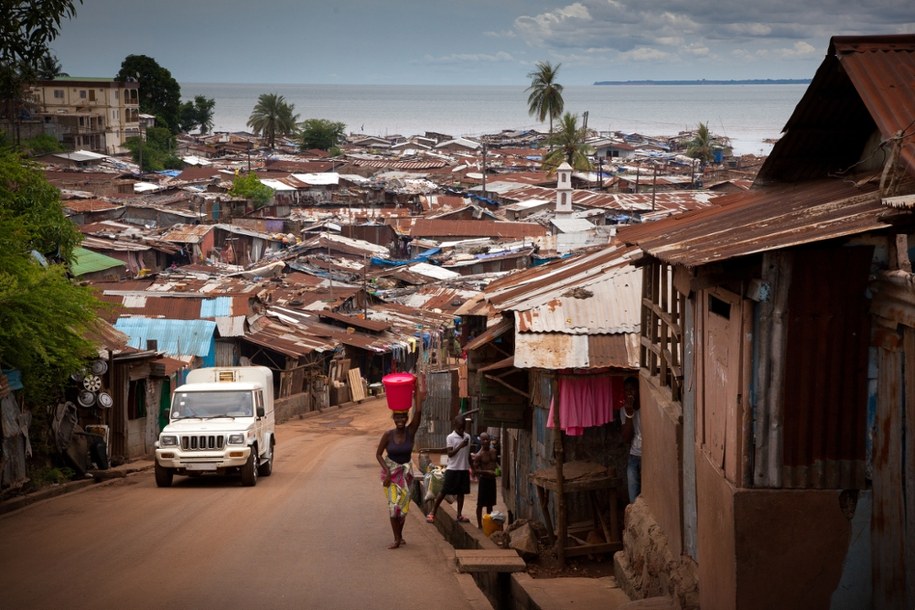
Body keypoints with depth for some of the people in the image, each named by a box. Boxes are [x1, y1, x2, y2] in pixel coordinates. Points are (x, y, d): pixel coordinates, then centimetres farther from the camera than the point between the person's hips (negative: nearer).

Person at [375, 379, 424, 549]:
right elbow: (378, 454, -4)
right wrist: (387, 471, -15)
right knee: (394, 503, -9)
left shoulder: (410, 431, -8)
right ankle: (397, 538, -6)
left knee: (403, 503, 9)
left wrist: (417, 391, -24)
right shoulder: (388, 435, -11)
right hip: (390, 470, -2)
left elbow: (418, 412, -21)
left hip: (406, 471, 2)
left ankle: (399, 535, 26)